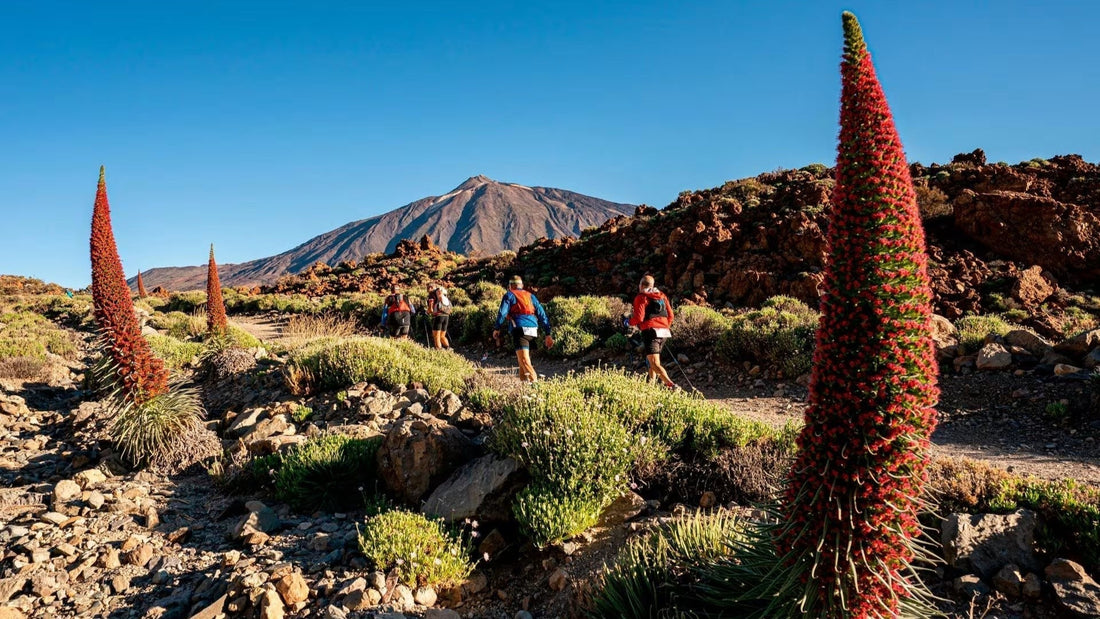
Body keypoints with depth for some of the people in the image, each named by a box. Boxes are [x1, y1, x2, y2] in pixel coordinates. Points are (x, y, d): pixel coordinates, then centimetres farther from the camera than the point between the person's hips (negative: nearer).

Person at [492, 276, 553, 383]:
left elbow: (502, 313, -5)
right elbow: (542, 315, 17)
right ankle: (524, 380, 22)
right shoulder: (531, 296, 23)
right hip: (533, 331, 6)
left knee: (524, 360, -14)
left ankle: (534, 382, -28)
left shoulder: (509, 295, 10)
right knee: (523, 359, 22)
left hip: (520, 330, -6)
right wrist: (548, 334, 16)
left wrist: (496, 328, -1)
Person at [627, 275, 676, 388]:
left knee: (654, 364, -12)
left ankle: (671, 385, -28)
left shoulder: (641, 298, -1)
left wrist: (629, 322, 9)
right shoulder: (662, 296, 19)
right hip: (664, 332, 7)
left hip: (650, 331, -7)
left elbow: (639, 317, -11)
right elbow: (670, 315, 17)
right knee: (652, 361, 22)